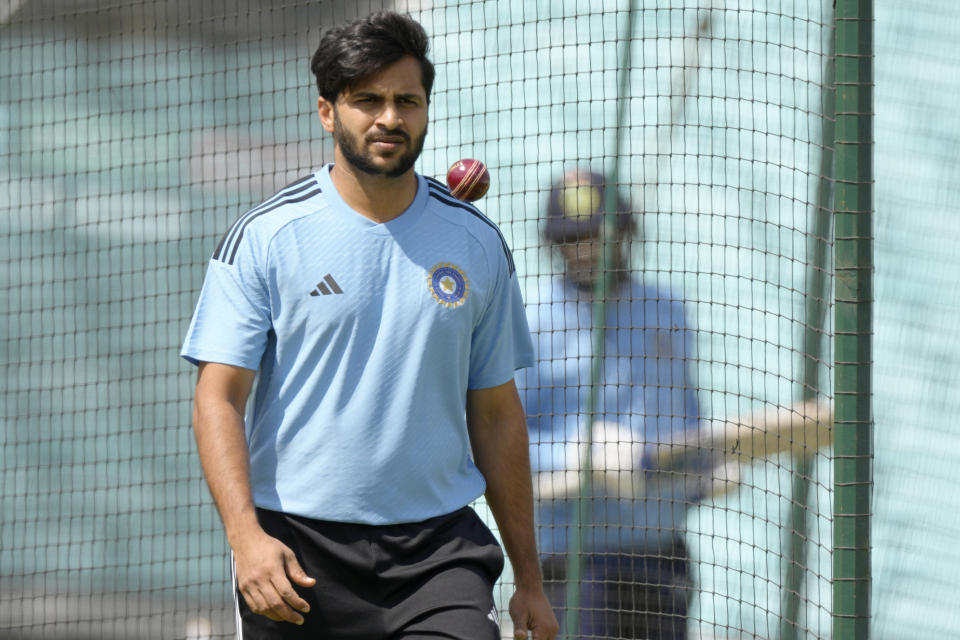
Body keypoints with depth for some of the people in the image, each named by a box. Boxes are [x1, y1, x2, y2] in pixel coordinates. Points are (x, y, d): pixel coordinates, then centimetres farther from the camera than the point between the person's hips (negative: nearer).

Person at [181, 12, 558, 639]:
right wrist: (247, 535, -20)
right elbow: (219, 399, -5)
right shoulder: (263, 237, 0)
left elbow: (496, 414, 14)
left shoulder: (477, 244, 9)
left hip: (439, 548, 2)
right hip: (297, 552, -1)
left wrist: (530, 579, 13)